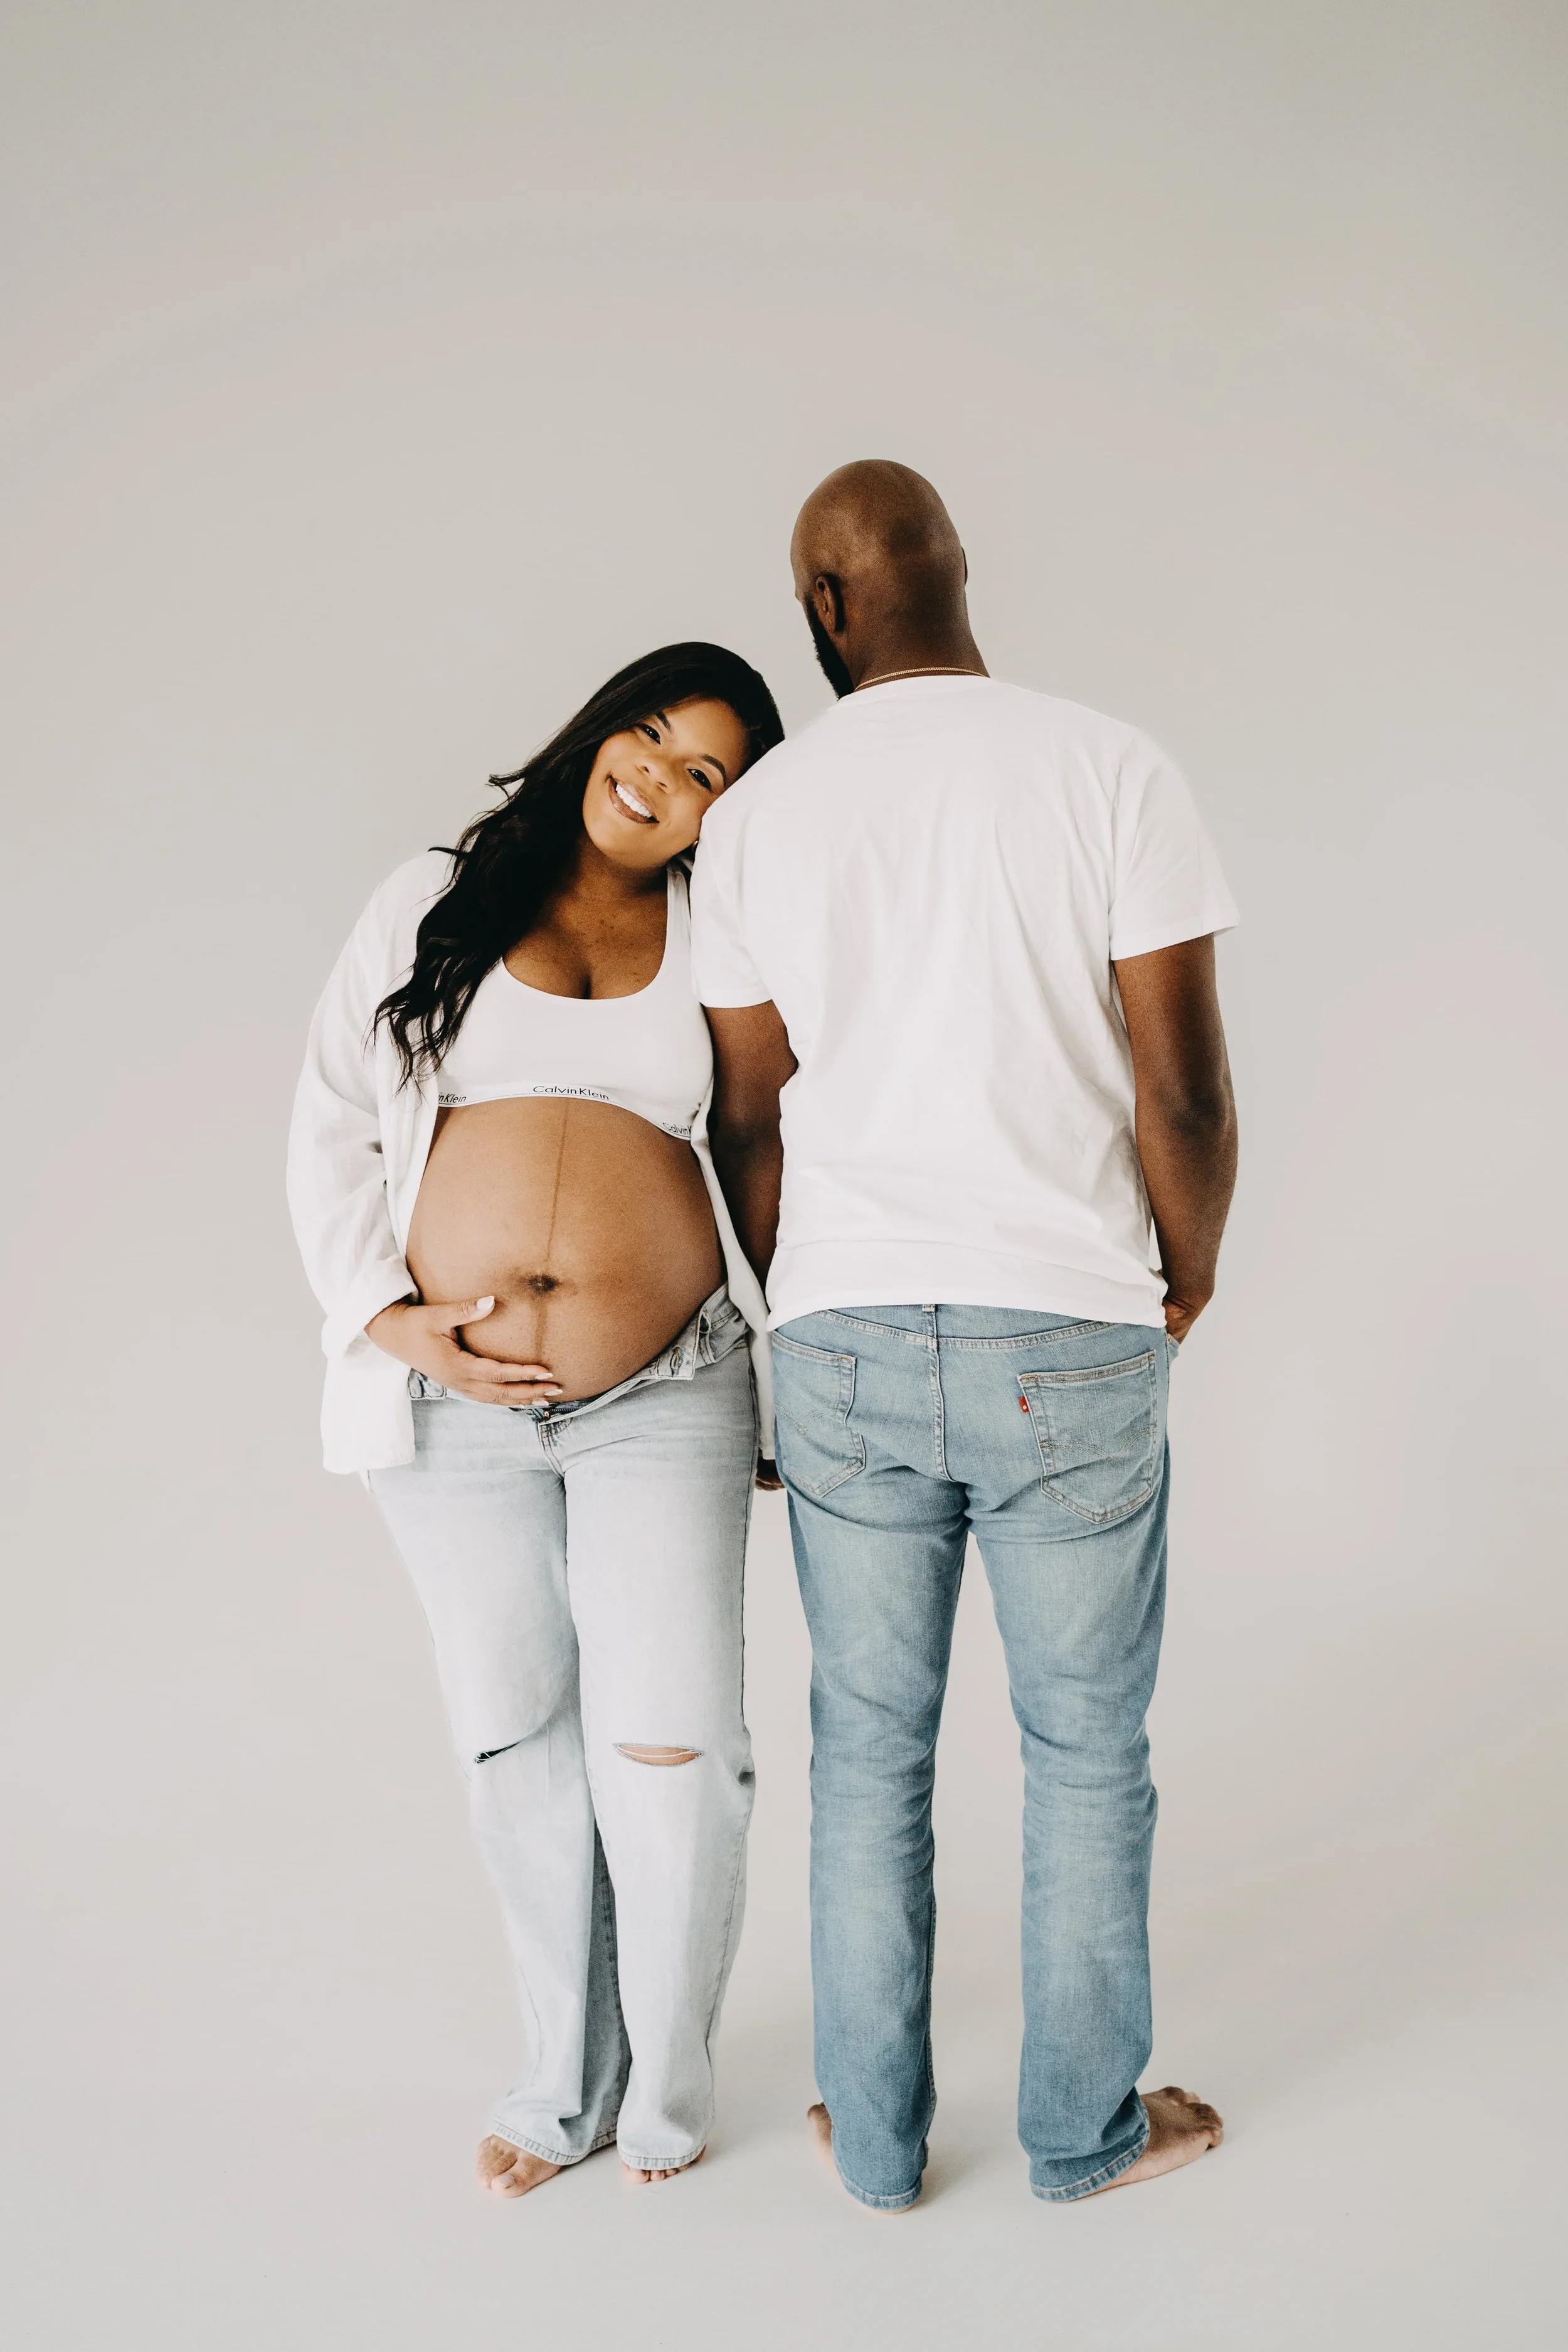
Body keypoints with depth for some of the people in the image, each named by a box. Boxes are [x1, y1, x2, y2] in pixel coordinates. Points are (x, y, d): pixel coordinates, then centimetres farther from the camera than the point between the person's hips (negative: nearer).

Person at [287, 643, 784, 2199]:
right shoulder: (430, 907, 6)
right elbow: (332, 1133, 4)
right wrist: (388, 1317, -8)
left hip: (665, 1399, 0)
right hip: (450, 1395, 1)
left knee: (671, 1746, -1)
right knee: (517, 1738, 10)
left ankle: (666, 2076, 23)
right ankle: (571, 2071, 28)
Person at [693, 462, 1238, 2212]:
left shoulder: (755, 814, 1)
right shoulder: (1112, 772, -6)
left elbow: (747, 1115, 5)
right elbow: (1182, 1089, -8)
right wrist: (1187, 1281, 9)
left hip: (844, 1342, 2)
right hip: (1070, 1342, -2)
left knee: (868, 1748, 15)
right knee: (1087, 1752, 14)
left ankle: (876, 2139, 29)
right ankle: (1087, 2129, 30)